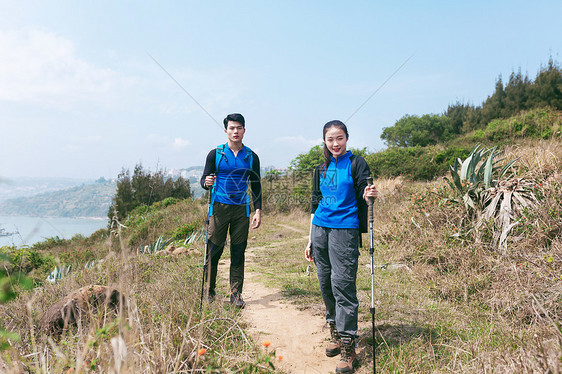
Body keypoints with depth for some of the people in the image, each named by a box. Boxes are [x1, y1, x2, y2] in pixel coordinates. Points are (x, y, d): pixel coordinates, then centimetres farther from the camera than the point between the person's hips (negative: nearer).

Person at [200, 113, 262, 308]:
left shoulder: (251, 157, 9)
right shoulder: (215, 154, 4)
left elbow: (256, 186, 13)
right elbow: (204, 180, 4)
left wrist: (258, 210, 4)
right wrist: (207, 183, -21)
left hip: (241, 208, 2)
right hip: (219, 207, -2)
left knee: (238, 252, 4)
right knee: (214, 251, 0)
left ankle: (236, 294, 12)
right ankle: (209, 291, 15)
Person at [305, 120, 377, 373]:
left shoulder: (356, 163, -1)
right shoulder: (321, 169, 15)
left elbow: (363, 196, -6)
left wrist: (369, 196, -31)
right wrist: (311, 239, 16)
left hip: (345, 231, -6)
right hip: (320, 229, 6)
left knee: (342, 284, -9)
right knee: (326, 284, 10)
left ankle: (348, 349, -1)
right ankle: (335, 335, 27)